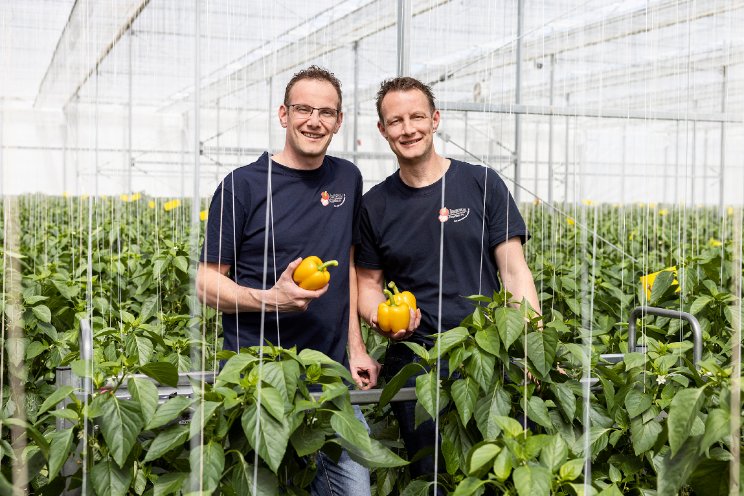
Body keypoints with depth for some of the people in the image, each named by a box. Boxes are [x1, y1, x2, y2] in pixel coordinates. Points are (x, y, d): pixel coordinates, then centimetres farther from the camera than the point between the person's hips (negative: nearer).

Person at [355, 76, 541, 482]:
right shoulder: (375, 205, 7)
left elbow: (514, 271, 0)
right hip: (415, 363, 1)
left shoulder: (482, 184, 2)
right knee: (431, 476, 5)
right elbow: (369, 284, 14)